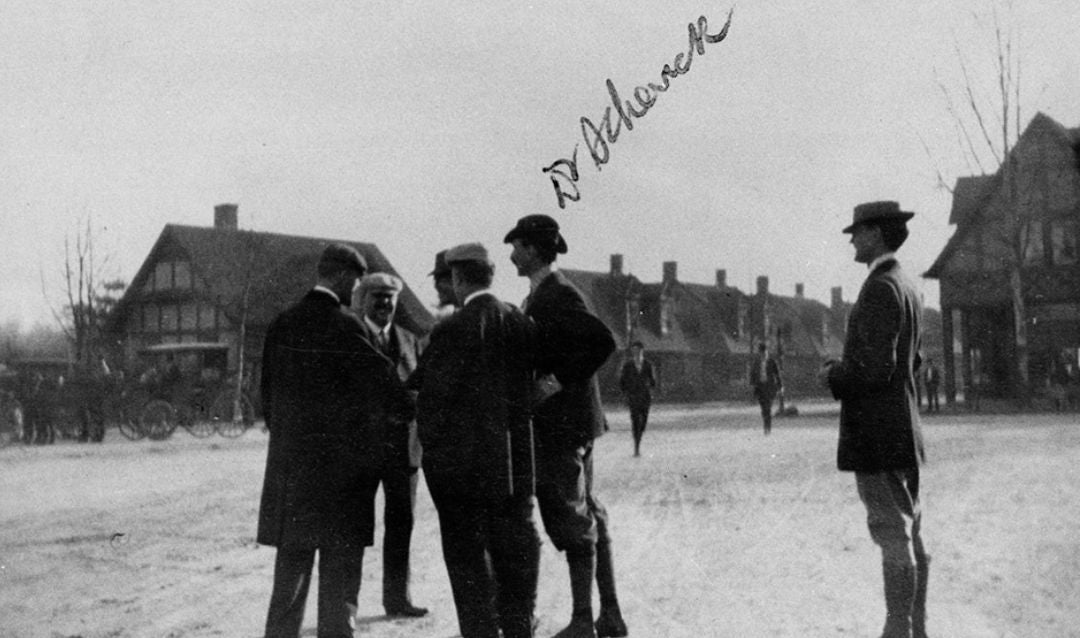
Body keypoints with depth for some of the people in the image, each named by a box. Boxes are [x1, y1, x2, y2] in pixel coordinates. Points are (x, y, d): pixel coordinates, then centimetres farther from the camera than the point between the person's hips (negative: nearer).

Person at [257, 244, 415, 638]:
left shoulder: (282, 325, 6)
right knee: (340, 566, 2)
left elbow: (268, 394, 10)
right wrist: (411, 412, 7)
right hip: (342, 461, -6)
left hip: (289, 461, 6)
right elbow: (381, 381, -10)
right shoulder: (344, 327, -13)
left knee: (292, 562, 13)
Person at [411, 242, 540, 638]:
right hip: (515, 461, 6)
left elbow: (433, 397, -12)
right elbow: (529, 388, 7)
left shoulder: (452, 330, -14)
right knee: (515, 549, 14)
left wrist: (430, 446, 0)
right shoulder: (521, 323, 3)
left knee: (466, 554, 5)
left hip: (462, 464, -5)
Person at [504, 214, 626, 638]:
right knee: (588, 515, 12)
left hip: (563, 419, -10)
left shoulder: (557, 294, -16)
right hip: (560, 419, 10)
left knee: (571, 517, -4)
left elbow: (603, 341, -26)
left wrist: (561, 382, -21)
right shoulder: (542, 294, 15)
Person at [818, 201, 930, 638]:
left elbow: (877, 370, -24)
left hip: (876, 434, -10)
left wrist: (835, 375, -7)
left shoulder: (880, 289, -17)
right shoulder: (907, 286, 14)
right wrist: (846, 368, 14)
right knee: (908, 534, 15)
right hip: (903, 431, 10)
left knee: (894, 538, -4)